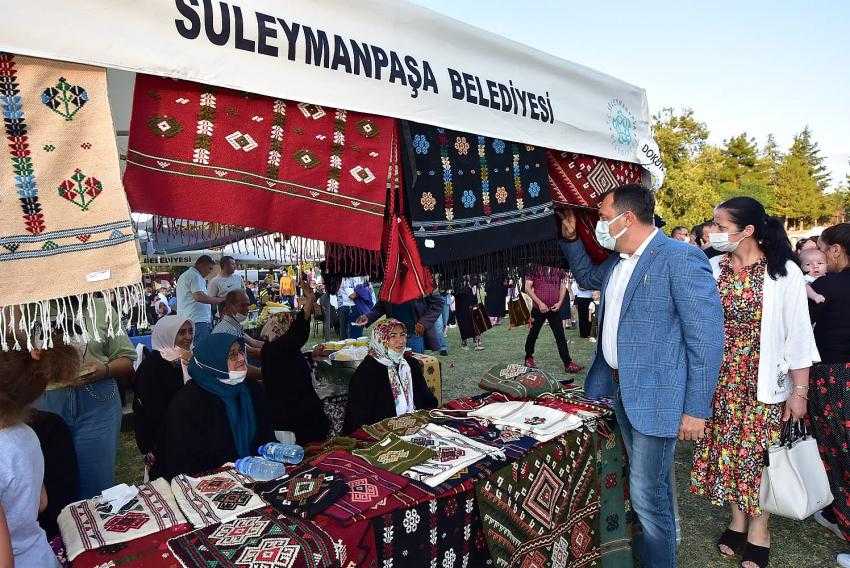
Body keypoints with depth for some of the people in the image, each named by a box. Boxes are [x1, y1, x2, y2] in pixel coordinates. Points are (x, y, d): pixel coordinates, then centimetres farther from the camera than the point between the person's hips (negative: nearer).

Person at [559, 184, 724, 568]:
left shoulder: (680, 258, -17)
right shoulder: (617, 261, 8)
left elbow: (707, 338, -18)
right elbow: (589, 278, 32)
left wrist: (696, 409, -17)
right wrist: (570, 238, 18)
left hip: (655, 394, -8)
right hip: (619, 387, 8)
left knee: (646, 493, -1)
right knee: (648, 482, 24)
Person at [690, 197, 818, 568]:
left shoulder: (784, 272, -10)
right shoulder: (713, 267, -2)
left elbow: (798, 335, -7)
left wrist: (799, 391, -7)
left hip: (762, 380, -3)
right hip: (720, 378, 3)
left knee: (757, 451, 7)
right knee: (727, 447, 12)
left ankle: (758, 531, 27)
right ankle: (737, 519, 32)